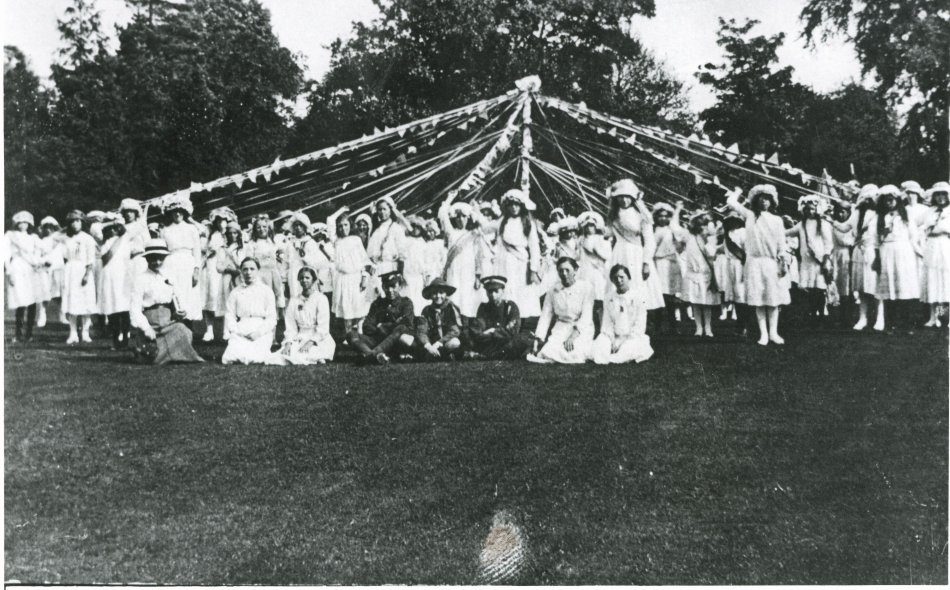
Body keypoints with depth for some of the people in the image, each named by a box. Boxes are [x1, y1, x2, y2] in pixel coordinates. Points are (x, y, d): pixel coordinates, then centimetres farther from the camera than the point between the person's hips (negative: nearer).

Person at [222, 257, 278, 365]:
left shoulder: (266, 290, 11)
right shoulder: (235, 292, 16)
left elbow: (272, 318, 3)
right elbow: (229, 316, 9)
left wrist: (259, 332, -12)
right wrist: (237, 331, -9)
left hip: (261, 333, -2)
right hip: (240, 333, 2)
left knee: (255, 359, -28)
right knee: (229, 359, -24)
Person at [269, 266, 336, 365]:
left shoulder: (321, 299, 0)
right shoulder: (294, 300, 12)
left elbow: (323, 327, -7)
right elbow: (290, 326, 7)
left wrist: (310, 342, -19)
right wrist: (288, 342, -10)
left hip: (319, 340, -5)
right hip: (299, 340, 5)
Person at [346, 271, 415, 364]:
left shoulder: (406, 302, 11)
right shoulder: (378, 303, 19)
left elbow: (407, 325, -5)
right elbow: (367, 328, 8)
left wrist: (383, 327, -2)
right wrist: (379, 330, -9)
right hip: (378, 340, 3)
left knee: (401, 329, -34)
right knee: (352, 334, -18)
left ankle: (371, 354, -50)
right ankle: (376, 356, -49)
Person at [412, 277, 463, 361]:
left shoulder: (452, 308, -4)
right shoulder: (426, 310, 3)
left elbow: (455, 331, -14)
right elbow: (421, 331, -8)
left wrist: (438, 344, -26)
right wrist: (428, 346, -30)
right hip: (431, 344, 2)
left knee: (455, 343, -36)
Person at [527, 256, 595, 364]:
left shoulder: (586, 287, -3)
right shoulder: (553, 292, 8)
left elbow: (586, 316, -11)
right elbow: (545, 316, 7)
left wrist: (573, 336, -24)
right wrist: (537, 340, -6)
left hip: (581, 330, -2)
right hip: (560, 330, 2)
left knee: (574, 354, -30)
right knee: (547, 353, -25)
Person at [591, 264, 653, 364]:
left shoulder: (638, 299, 0)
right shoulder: (609, 299, 11)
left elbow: (639, 327, -5)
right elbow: (607, 323, 6)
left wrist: (622, 339, -14)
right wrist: (612, 339, -12)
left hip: (633, 337, -2)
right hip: (613, 337, 2)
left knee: (627, 349, -38)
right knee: (596, 350, -27)